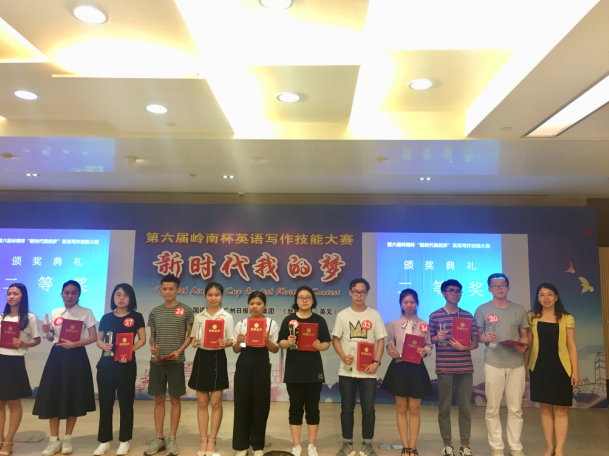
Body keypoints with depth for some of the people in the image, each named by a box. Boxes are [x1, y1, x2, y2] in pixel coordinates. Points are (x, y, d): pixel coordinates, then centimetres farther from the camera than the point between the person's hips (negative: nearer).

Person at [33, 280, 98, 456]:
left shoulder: (86, 313, -2)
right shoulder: (54, 313, 9)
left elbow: (93, 337, -6)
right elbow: (52, 338, 14)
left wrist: (74, 344, -18)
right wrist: (47, 332, -7)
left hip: (76, 357, -3)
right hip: (57, 356, 3)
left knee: (73, 397, 2)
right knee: (53, 396, 0)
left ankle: (67, 438, 17)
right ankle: (54, 440, 12)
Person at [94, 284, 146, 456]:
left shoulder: (136, 317, -1)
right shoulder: (106, 317, 7)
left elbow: (142, 339, -3)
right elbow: (99, 340, 11)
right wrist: (104, 346, -11)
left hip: (126, 364, -3)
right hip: (106, 363, 3)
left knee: (126, 402, 5)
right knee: (105, 402, 8)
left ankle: (124, 441, 16)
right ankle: (104, 441, 20)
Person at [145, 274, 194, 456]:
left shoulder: (186, 310, -2)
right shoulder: (155, 311, 7)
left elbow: (190, 335, 0)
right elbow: (152, 336, 14)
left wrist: (179, 351, -14)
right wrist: (152, 346, -7)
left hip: (176, 362, -3)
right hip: (157, 362, 3)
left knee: (175, 399, 5)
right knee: (159, 399, 10)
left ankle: (172, 439, 15)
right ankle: (158, 438, 20)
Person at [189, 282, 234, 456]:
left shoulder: (227, 317, 1)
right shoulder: (199, 317, 6)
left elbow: (232, 340, -3)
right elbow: (194, 338, 8)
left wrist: (225, 343, -25)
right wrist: (194, 342, -15)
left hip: (218, 358, -2)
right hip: (201, 358, 2)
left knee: (216, 403, 3)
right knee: (202, 403, 7)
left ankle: (212, 441, 15)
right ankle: (203, 440, 18)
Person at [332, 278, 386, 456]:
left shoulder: (374, 315, 1)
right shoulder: (342, 315, 3)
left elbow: (380, 340, 1)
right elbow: (335, 339, 5)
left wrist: (376, 362, -10)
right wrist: (343, 356, -12)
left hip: (368, 371, 0)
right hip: (347, 370, 1)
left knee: (368, 408, 4)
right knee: (347, 408, 8)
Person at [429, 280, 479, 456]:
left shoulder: (468, 316, 8)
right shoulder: (435, 316, 2)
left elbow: (475, 343, 7)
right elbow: (428, 340, 5)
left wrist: (463, 347, -12)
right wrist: (437, 338, -16)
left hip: (465, 368, 2)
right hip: (444, 368, -1)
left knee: (465, 407, 5)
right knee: (444, 408, 4)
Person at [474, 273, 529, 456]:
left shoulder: (519, 310, 9)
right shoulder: (482, 310, 1)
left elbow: (524, 335, 12)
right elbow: (477, 335, 4)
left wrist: (523, 346, -9)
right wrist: (485, 338, -17)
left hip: (516, 364, 2)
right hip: (493, 364, -2)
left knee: (515, 408, 9)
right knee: (492, 408, 3)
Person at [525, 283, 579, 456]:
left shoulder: (566, 319, 1)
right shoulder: (532, 318, 3)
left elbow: (572, 347, 2)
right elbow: (528, 344, 6)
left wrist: (575, 371, -3)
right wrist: (524, 367, 3)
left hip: (560, 367, -1)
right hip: (539, 367, 1)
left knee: (560, 410, 2)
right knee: (545, 408, 10)